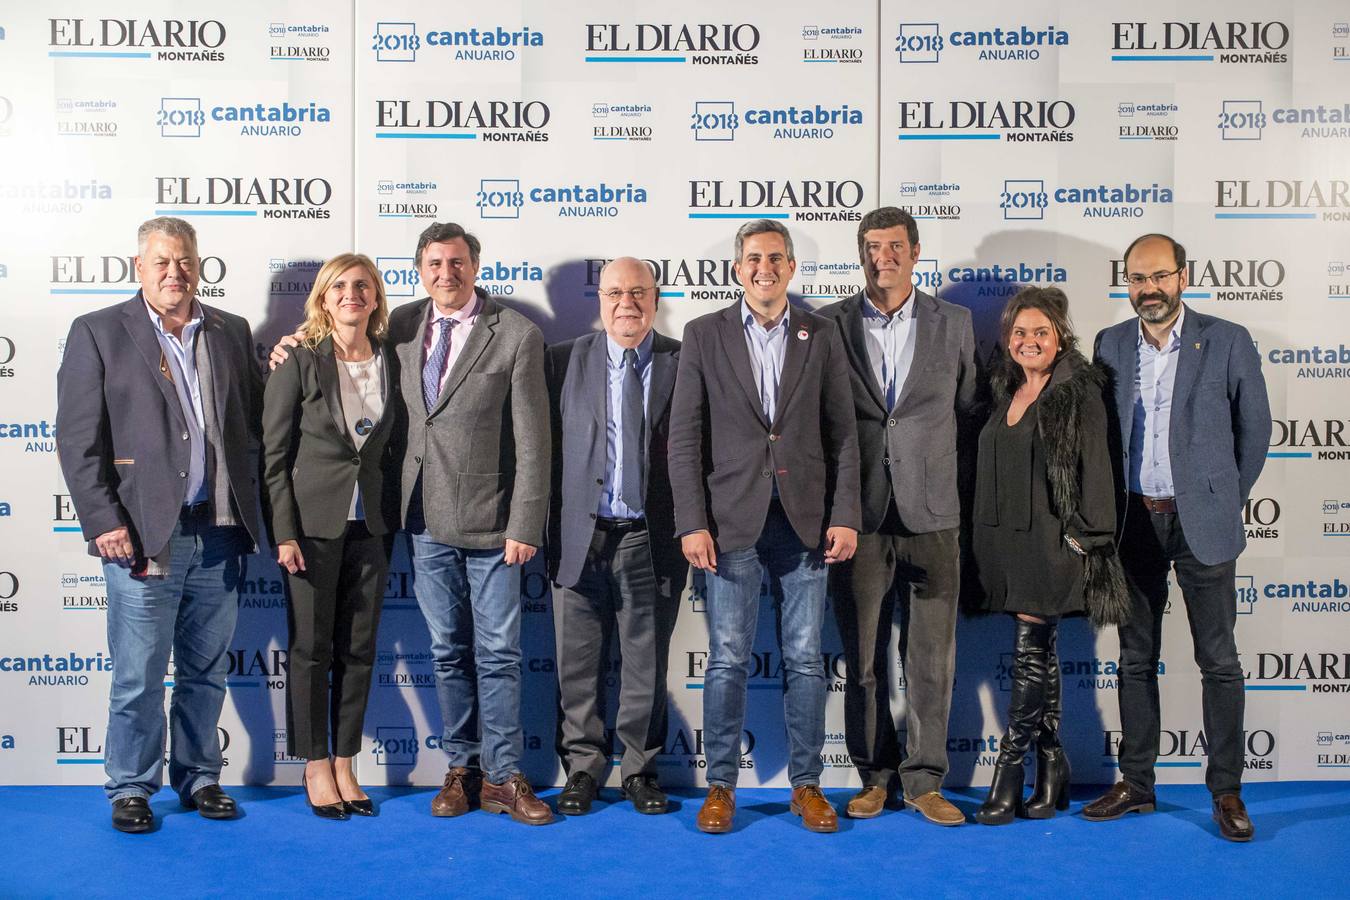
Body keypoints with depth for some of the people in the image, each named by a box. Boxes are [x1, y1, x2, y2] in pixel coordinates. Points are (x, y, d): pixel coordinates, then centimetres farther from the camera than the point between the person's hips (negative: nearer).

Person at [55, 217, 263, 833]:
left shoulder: (231, 333, 10)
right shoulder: (98, 333, 0)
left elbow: (254, 421, 15)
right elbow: (78, 439, -5)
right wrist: (103, 523, -11)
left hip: (218, 533, 4)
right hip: (145, 535, -3)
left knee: (206, 672, 14)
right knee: (138, 677, 4)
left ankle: (198, 778, 30)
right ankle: (131, 789, 22)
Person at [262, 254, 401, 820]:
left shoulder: (390, 363, 6)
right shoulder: (298, 361, -5)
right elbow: (274, 455, -6)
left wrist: (393, 528, 7)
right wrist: (284, 533, -12)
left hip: (370, 525, 4)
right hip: (313, 522, -4)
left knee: (358, 650, 9)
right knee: (311, 649, 5)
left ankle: (345, 764, 20)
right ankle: (316, 767, 18)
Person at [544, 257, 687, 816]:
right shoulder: (564, 361, 6)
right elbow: (548, 448, 5)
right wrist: (546, 529, 0)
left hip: (652, 540, 0)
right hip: (581, 537, 1)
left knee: (647, 663, 8)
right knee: (579, 664, 8)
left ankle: (640, 770, 23)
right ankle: (583, 767, 23)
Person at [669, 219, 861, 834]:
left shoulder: (821, 336, 8)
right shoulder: (705, 335, 4)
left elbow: (842, 434, 7)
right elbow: (685, 437, 0)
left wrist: (844, 516, -2)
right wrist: (692, 523, -7)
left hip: (804, 522, 1)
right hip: (732, 522, -1)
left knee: (805, 660, 6)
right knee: (727, 661, 3)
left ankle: (806, 784, 19)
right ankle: (721, 785, 16)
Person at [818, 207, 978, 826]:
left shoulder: (954, 323, 7)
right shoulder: (830, 325, 5)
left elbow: (969, 409, 12)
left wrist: (939, 470, 7)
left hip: (931, 514, 1)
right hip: (860, 515, 0)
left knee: (931, 654, 4)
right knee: (864, 654, 7)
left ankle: (924, 780, 16)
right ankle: (876, 775, 20)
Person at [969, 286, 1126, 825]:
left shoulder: (1079, 392, -5)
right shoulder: (1005, 393, 15)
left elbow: (1095, 468, -10)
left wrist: (1085, 536, -15)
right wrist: (983, 539, 15)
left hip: (1050, 541, -6)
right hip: (1005, 539, 7)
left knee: (1030, 653, -5)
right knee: (1041, 656, 11)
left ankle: (1008, 770, 3)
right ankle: (1052, 770, 19)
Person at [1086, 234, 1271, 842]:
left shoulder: (1227, 341, -4)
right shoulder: (1109, 345, 5)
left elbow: (1254, 427, 3)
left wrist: (1226, 499, 6)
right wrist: (1112, 512, 7)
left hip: (1201, 523, -3)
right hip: (1134, 523, 3)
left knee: (1219, 661, 3)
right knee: (1136, 659, 10)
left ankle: (1226, 790, 14)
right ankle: (1136, 784, 20)